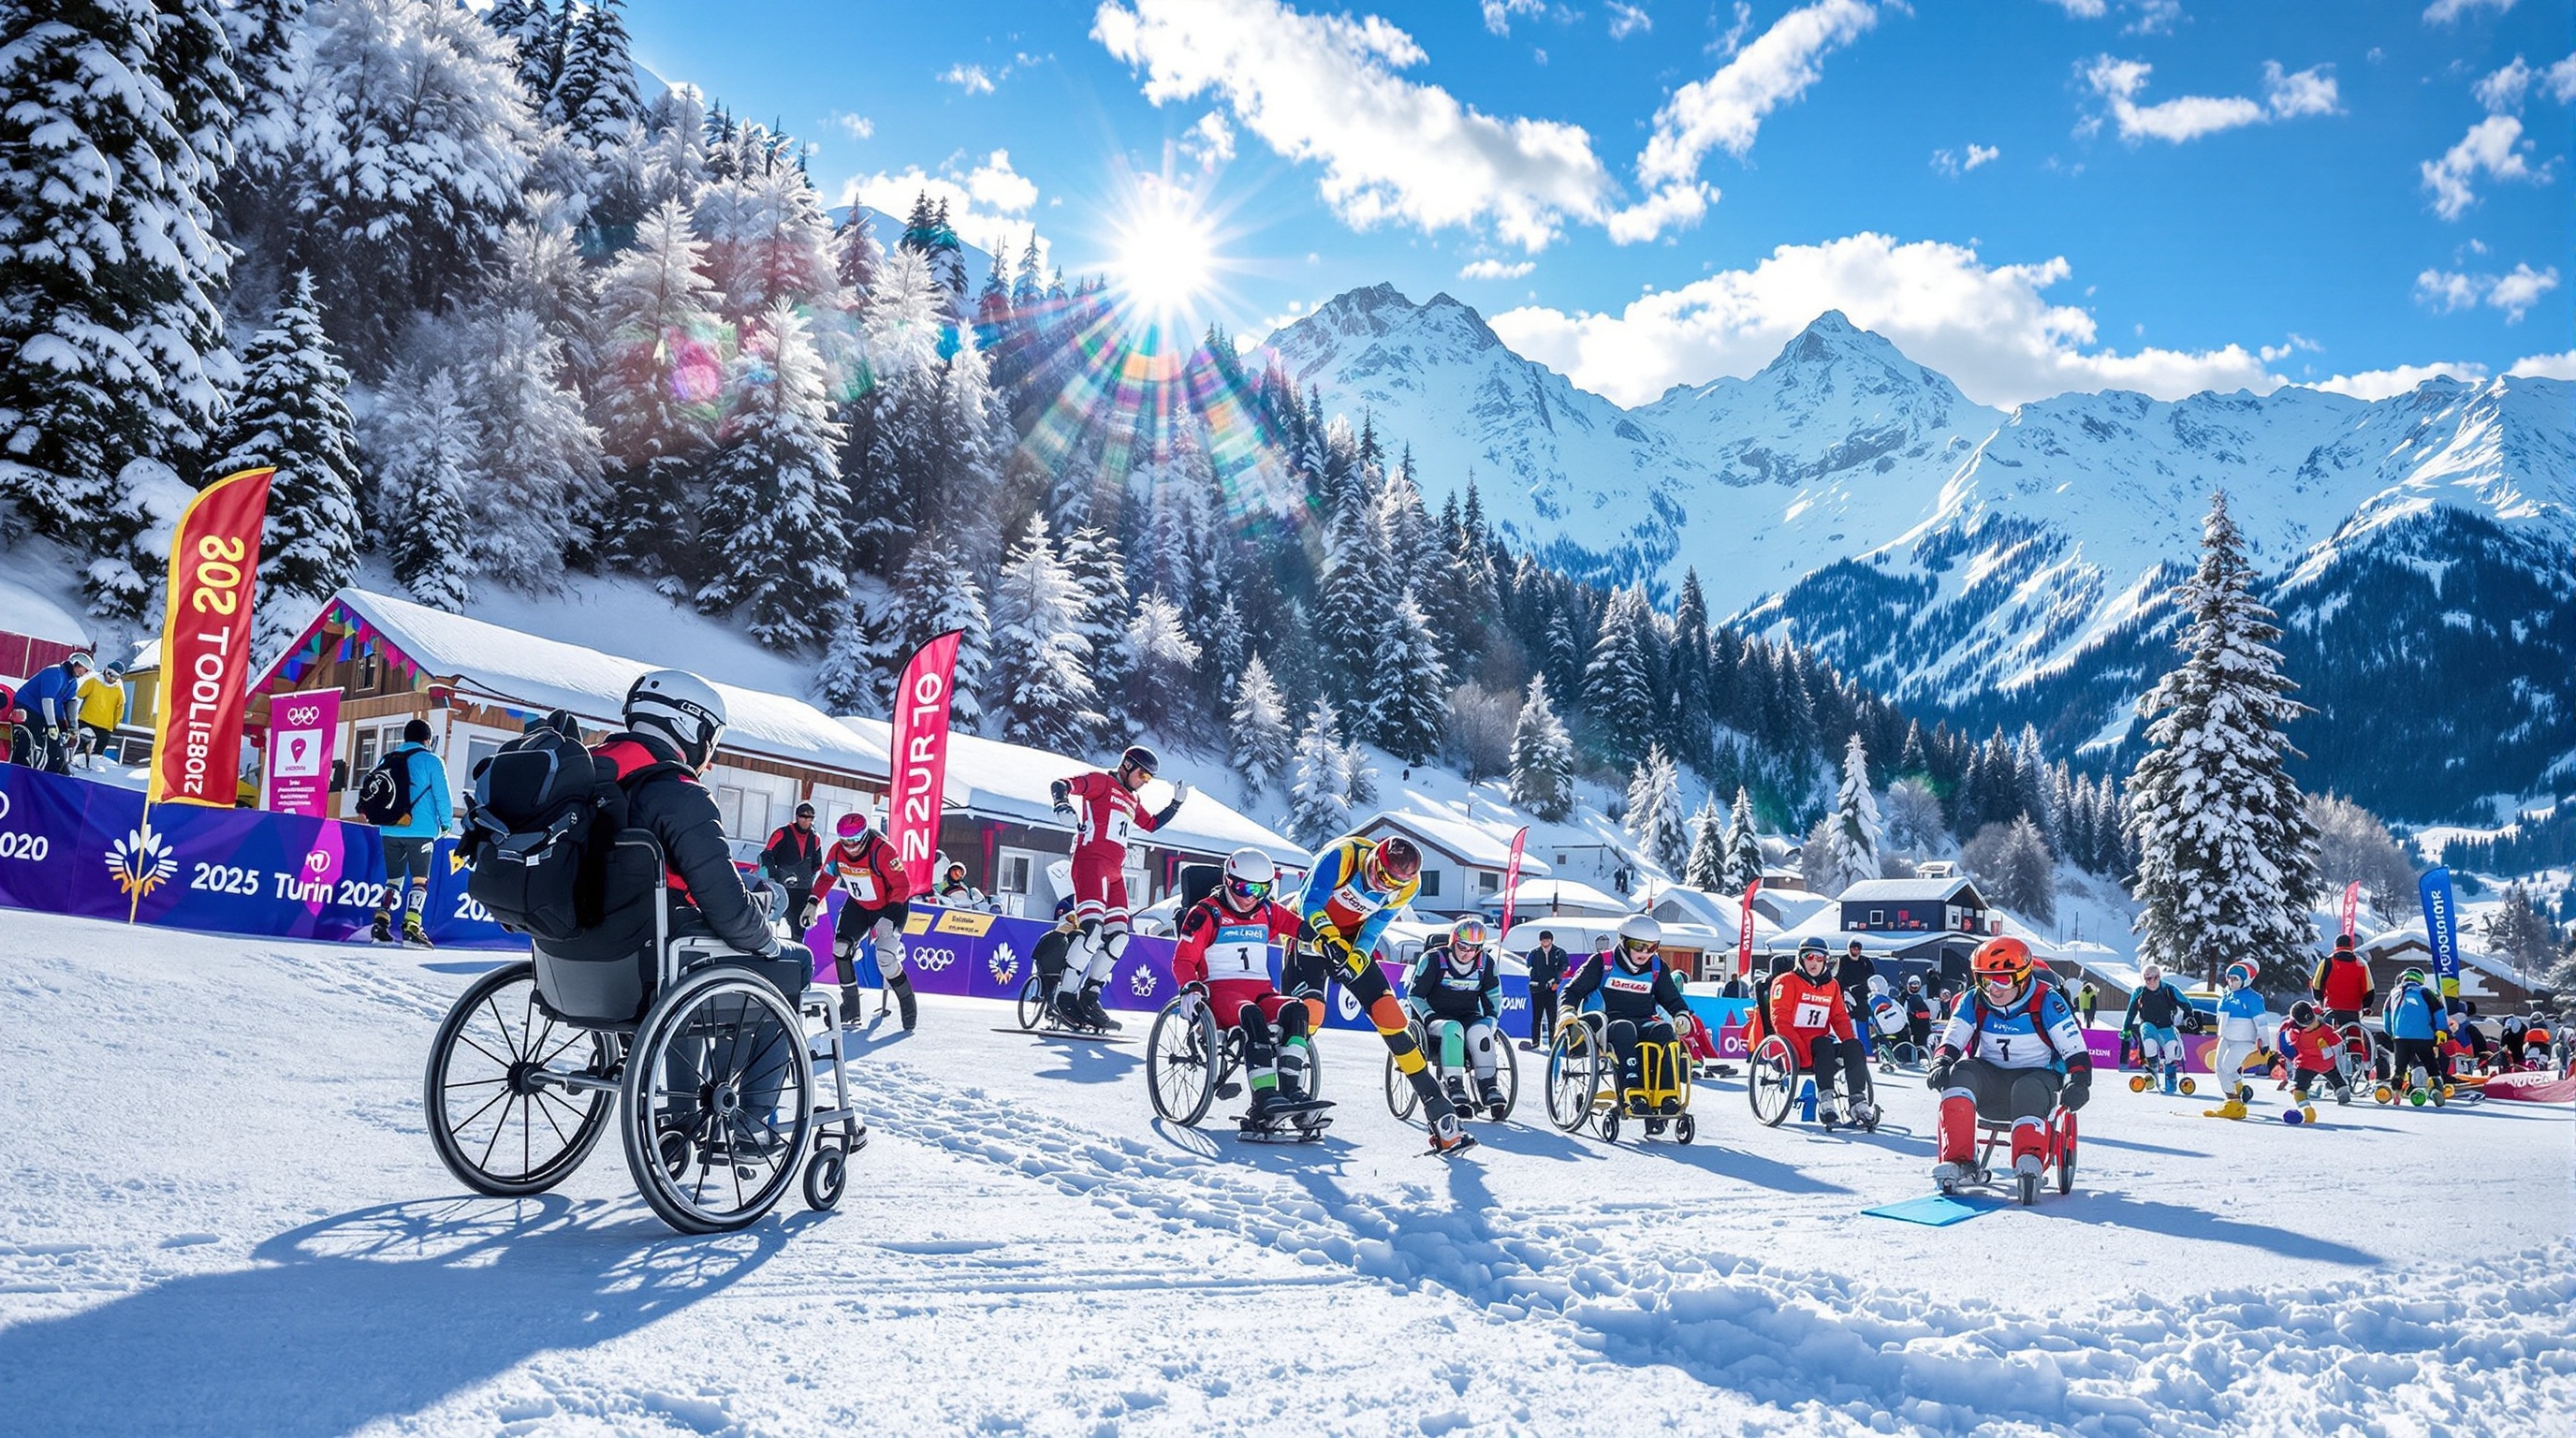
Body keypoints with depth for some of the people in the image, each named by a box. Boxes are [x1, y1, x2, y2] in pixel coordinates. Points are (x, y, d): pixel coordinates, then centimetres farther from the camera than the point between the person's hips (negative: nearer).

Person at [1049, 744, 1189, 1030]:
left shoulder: (1131, 801, 27)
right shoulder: (1101, 781, 3)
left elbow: (1152, 824, 41)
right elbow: (1062, 785, -10)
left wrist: (1175, 804, 29)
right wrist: (1063, 804, -31)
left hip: (1115, 873, 9)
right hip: (1091, 862, -9)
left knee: (1118, 937, 2)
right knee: (1092, 929, -22)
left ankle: (1088, 997, 9)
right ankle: (1064, 998, -21)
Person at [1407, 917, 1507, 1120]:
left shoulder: (1486, 963, 1)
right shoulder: (1433, 959, -10)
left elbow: (1494, 996, 15)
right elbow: (1414, 995, -4)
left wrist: (1490, 1019, -1)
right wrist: (1431, 1019, -16)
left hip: (1469, 1017, 3)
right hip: (1437, 1017, -3)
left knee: (1481, 1031, -34)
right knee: (1452, 1028, -39)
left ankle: (1489, 1088, -30)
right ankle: (1455, 1088, -40)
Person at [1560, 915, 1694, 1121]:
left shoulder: (1657, 968, 14)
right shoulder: (1603, 963, 4)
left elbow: (1672, 1000, 25)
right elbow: (1574, 991, 6)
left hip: (1645, 1023, 3)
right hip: (1609, 1025, -3)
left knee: (1664, 1030, -33)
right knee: (1624, 1029, -40)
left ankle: (1667, 1093, -41)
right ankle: (1631, 1093, -52)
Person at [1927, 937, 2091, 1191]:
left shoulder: (2046, 1001, -9)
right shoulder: (1974, 1001, 0)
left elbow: (2076, 1051, -9)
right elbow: (1951, 1042, -1)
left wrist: (2078, 1083, -28)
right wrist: (1941, 1064, -23)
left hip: (2037, 1076, -3)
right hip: (1990, 1083, 3)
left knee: (2028, 1091, -37)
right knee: (1960, 1073, -28)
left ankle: (2030, 1159, -48)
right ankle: (1959, 1162, -35)